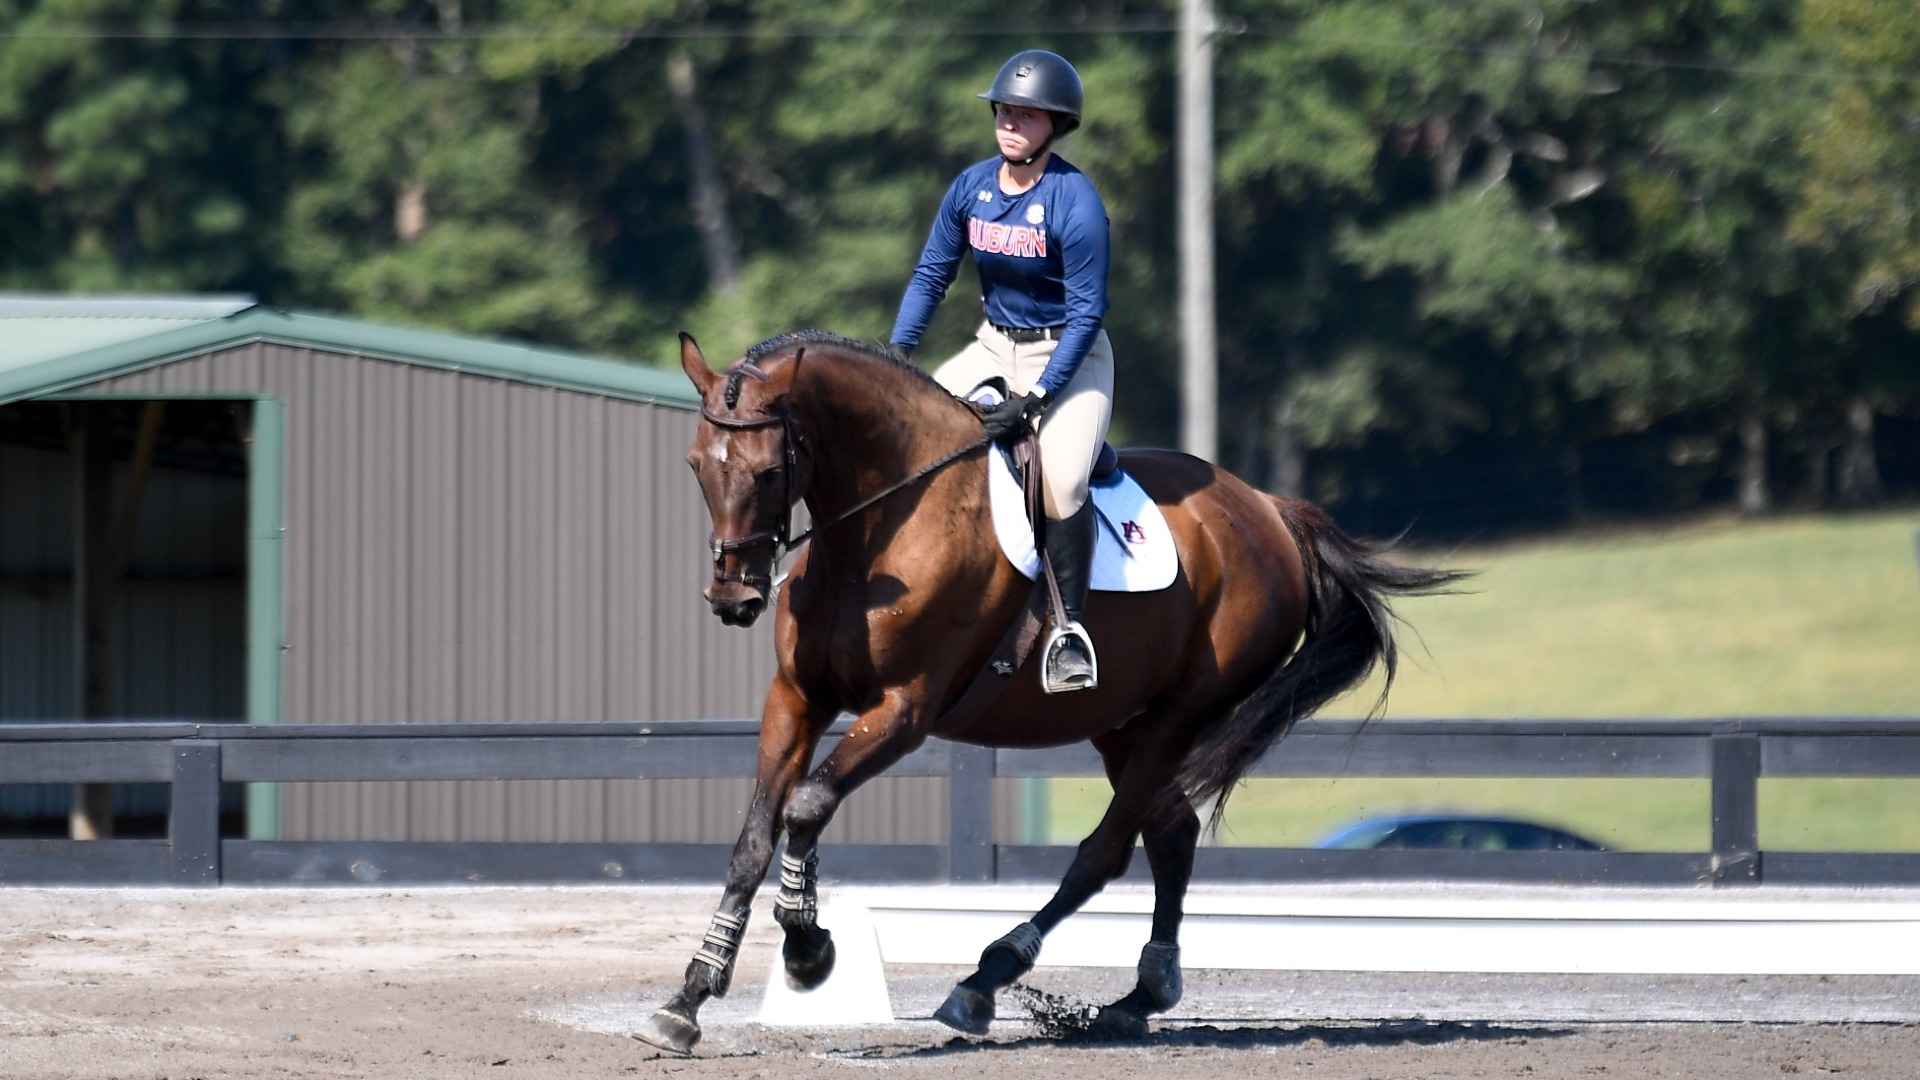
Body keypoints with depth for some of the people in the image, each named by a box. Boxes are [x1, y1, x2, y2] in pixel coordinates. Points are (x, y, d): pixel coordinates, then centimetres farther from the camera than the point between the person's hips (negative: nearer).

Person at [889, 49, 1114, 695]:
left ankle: (1071, 628, -20)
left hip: (1069, 356, -6)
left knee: (1062, 473, -29)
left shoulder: (1075, 202, -20)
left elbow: (1086, 313, -20)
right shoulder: (972, 187, -3)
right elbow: (932, 274, 6)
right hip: (995, 346, 6)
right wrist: (896, 352, -6)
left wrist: (1034, 399, -25)